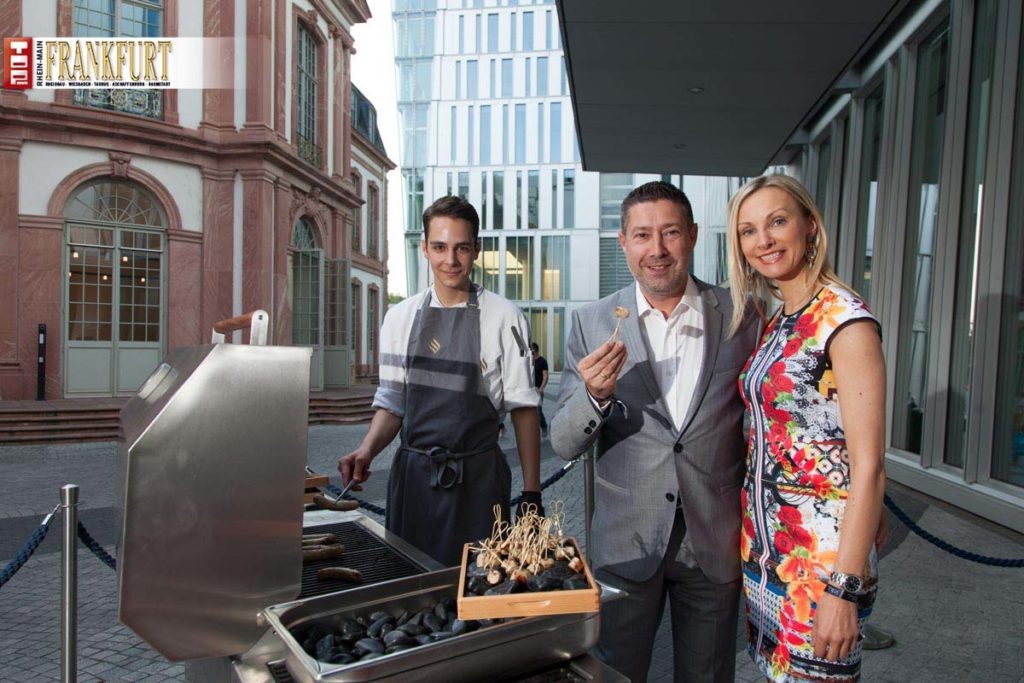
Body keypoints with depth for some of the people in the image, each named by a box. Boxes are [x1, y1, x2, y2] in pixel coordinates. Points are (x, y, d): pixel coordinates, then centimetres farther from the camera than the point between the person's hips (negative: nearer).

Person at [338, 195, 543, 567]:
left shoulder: (504, 318, -5)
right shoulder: (400, 317, 6)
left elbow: (522, 407, -3)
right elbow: (392, 400, 11)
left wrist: (532, 494, -5)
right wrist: (367, 450, -7)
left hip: (478, 478, -3)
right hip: (412, 475, 3)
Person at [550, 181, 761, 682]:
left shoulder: (742, 316, -4)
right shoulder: (592, 323, -6)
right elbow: (563, 444, -6)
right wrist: (595, 395, -26)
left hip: (716, 543, 1)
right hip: (625, 544, 0)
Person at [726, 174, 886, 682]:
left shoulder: (845, 319, -16)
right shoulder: (779, 321, 8)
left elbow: (868, 467, -19)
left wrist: (845, 588, -19)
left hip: (823, 549, -7)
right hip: (764, 539, 8)